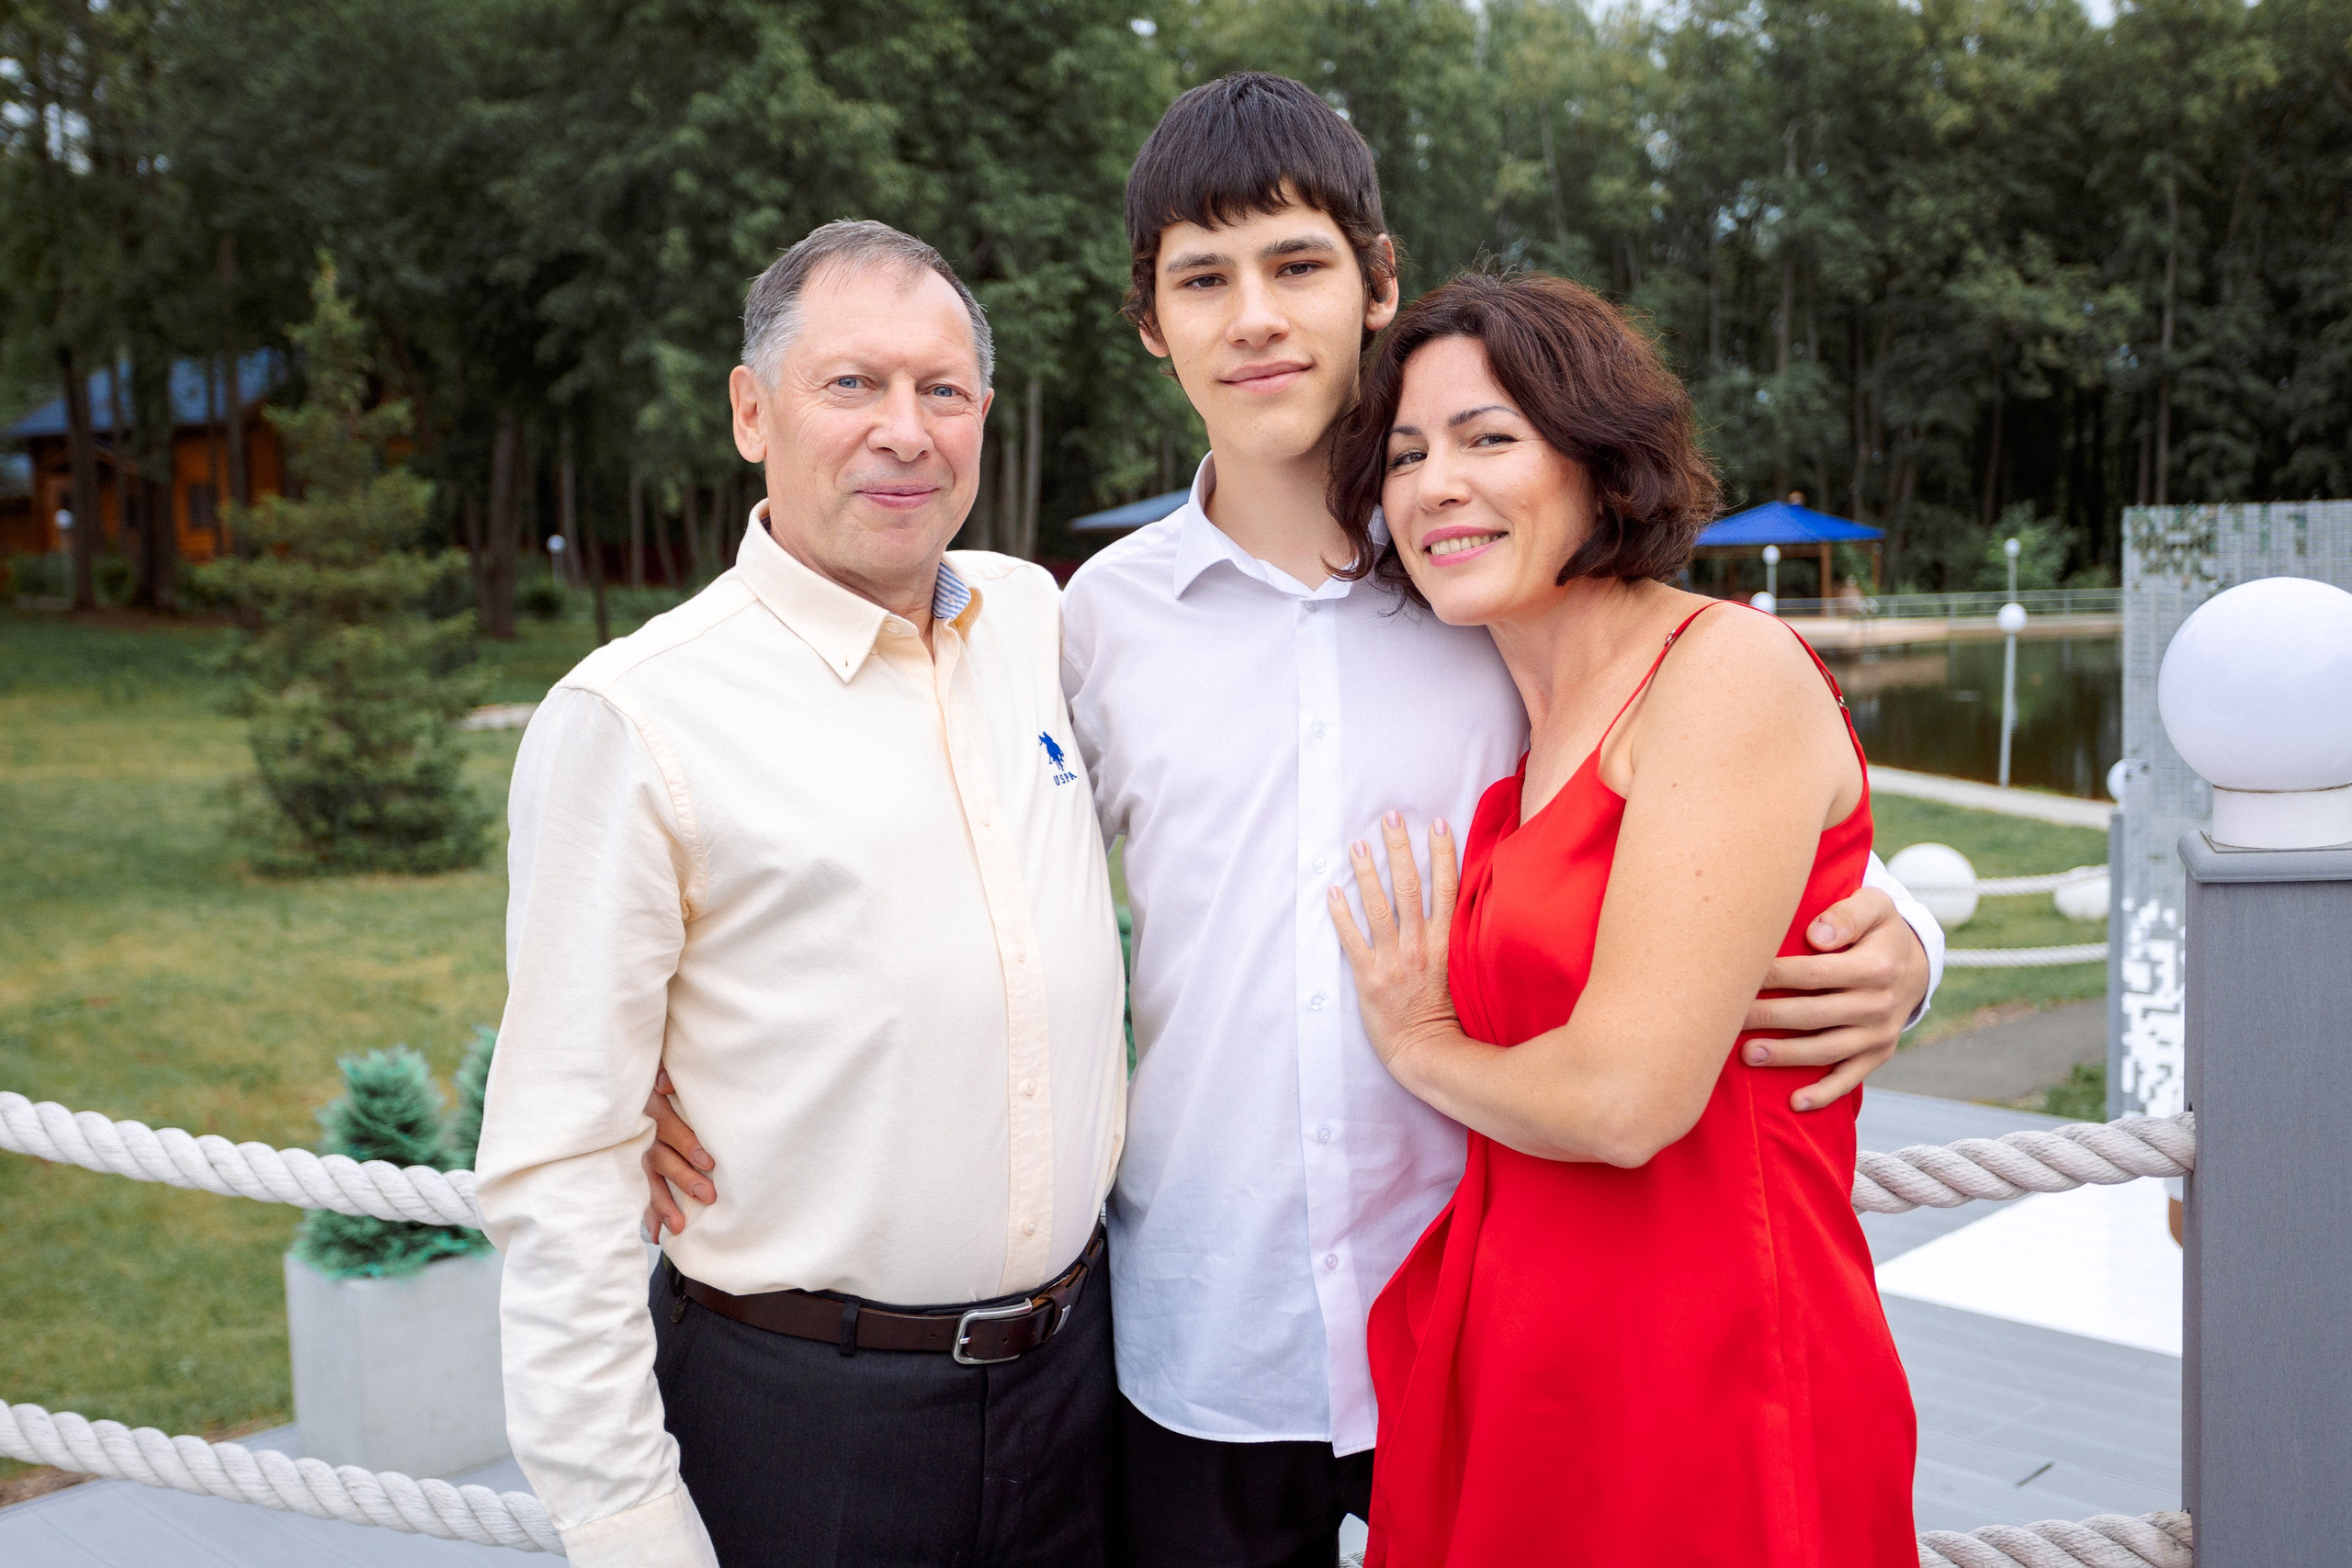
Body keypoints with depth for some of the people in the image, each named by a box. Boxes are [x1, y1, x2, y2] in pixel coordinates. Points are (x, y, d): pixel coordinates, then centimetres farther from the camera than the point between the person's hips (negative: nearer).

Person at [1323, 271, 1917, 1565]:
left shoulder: (1732, 672, -15)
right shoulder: (1536, 737, 9)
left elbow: (1626, 1096, -20)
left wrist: (1420, 1044, -5)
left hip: (1706, 1389, -7)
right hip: (1509, 1354, 7)